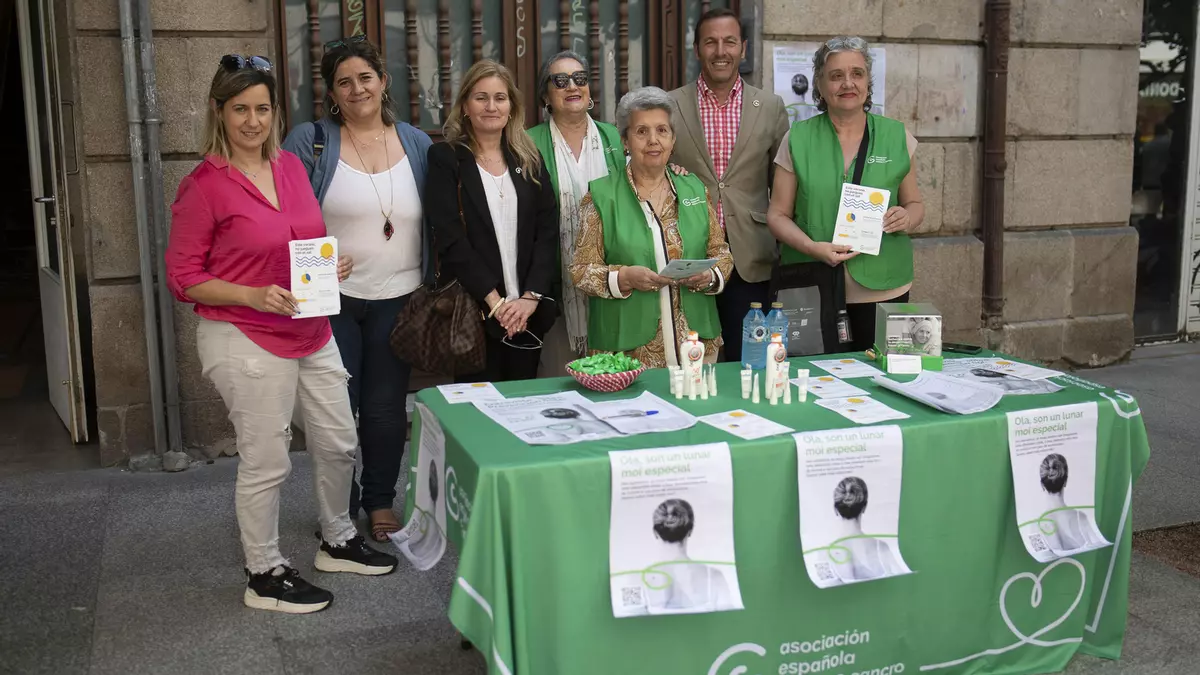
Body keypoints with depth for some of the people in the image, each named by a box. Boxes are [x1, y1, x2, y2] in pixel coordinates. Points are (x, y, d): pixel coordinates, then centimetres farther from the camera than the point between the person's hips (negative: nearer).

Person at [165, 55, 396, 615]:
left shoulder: (291, 166, 6)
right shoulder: (204, 185, -12)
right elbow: (183, 278, -10)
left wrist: (333, 265, -1)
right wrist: (253, 296, -22)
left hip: (312, 333, 7)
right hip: (246, 340, -7)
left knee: (339, 443, 16)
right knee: (266, 462, 3)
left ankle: (337, 542, 38)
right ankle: (264, 576, 22)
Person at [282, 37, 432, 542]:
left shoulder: (417, 144, 5)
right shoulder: (309, 142, -4)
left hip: (397, 298, 2)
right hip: (331, 298, -2)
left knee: (387, 407, 11)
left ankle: (381, 501, 29)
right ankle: (338, 508, 23)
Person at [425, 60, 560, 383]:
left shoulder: (529, 160, 11)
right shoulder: (445, 158, 0)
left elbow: (548, 231, 4)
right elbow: (451, 239, -9)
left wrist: (531, 297, -9)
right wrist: (494, 301, -15)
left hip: (528, 310, 4)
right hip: (473, 309, -3)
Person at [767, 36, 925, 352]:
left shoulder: (897, 137, 7)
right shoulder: (798, 139, 3)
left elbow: (915, 203, 15)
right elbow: (778, 214, 3)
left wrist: (907, 218, -8)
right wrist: (812, 247, -15)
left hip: (882, 288, 1)